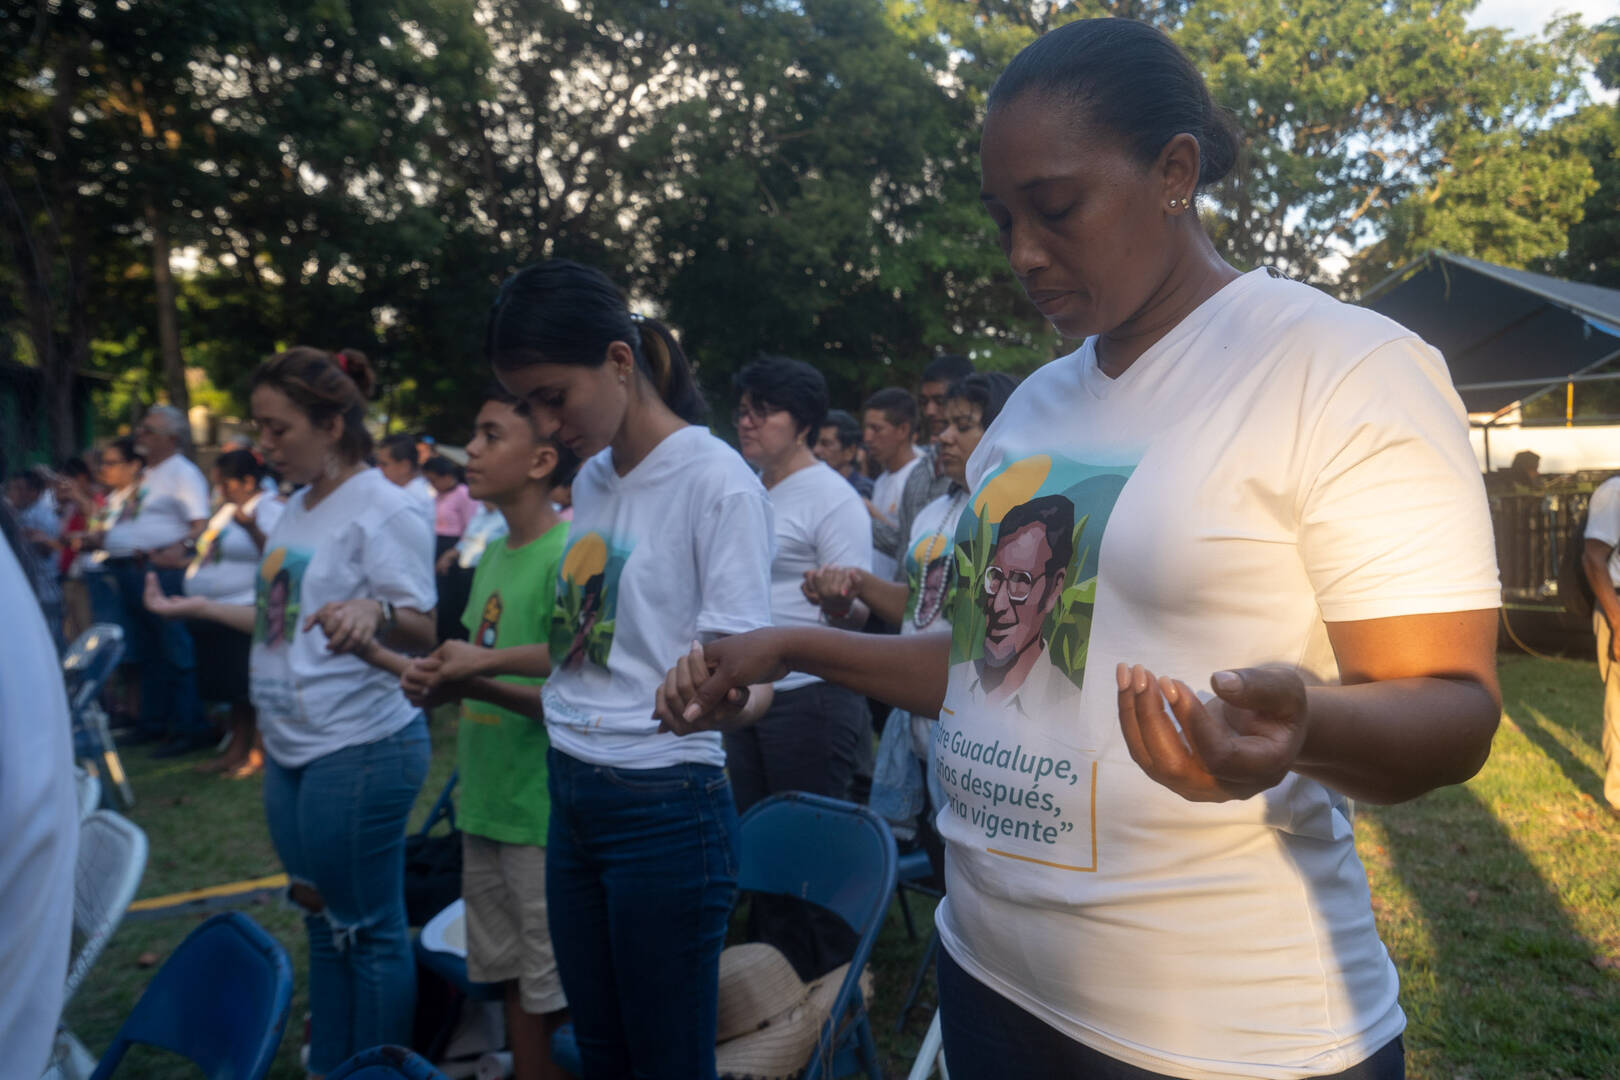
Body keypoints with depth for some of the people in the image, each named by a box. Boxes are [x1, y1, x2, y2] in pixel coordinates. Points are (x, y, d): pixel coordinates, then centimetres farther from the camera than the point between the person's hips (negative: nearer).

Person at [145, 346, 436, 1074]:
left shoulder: (381, 510, -15)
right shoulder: (298, 507, 13)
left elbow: (422, 628, -19)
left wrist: (373, 612, -39)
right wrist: (198, 607, 18)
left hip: (361, 751, -9)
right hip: (290, 748, 9)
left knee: (369, 932, 3)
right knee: (324, 924, 20)